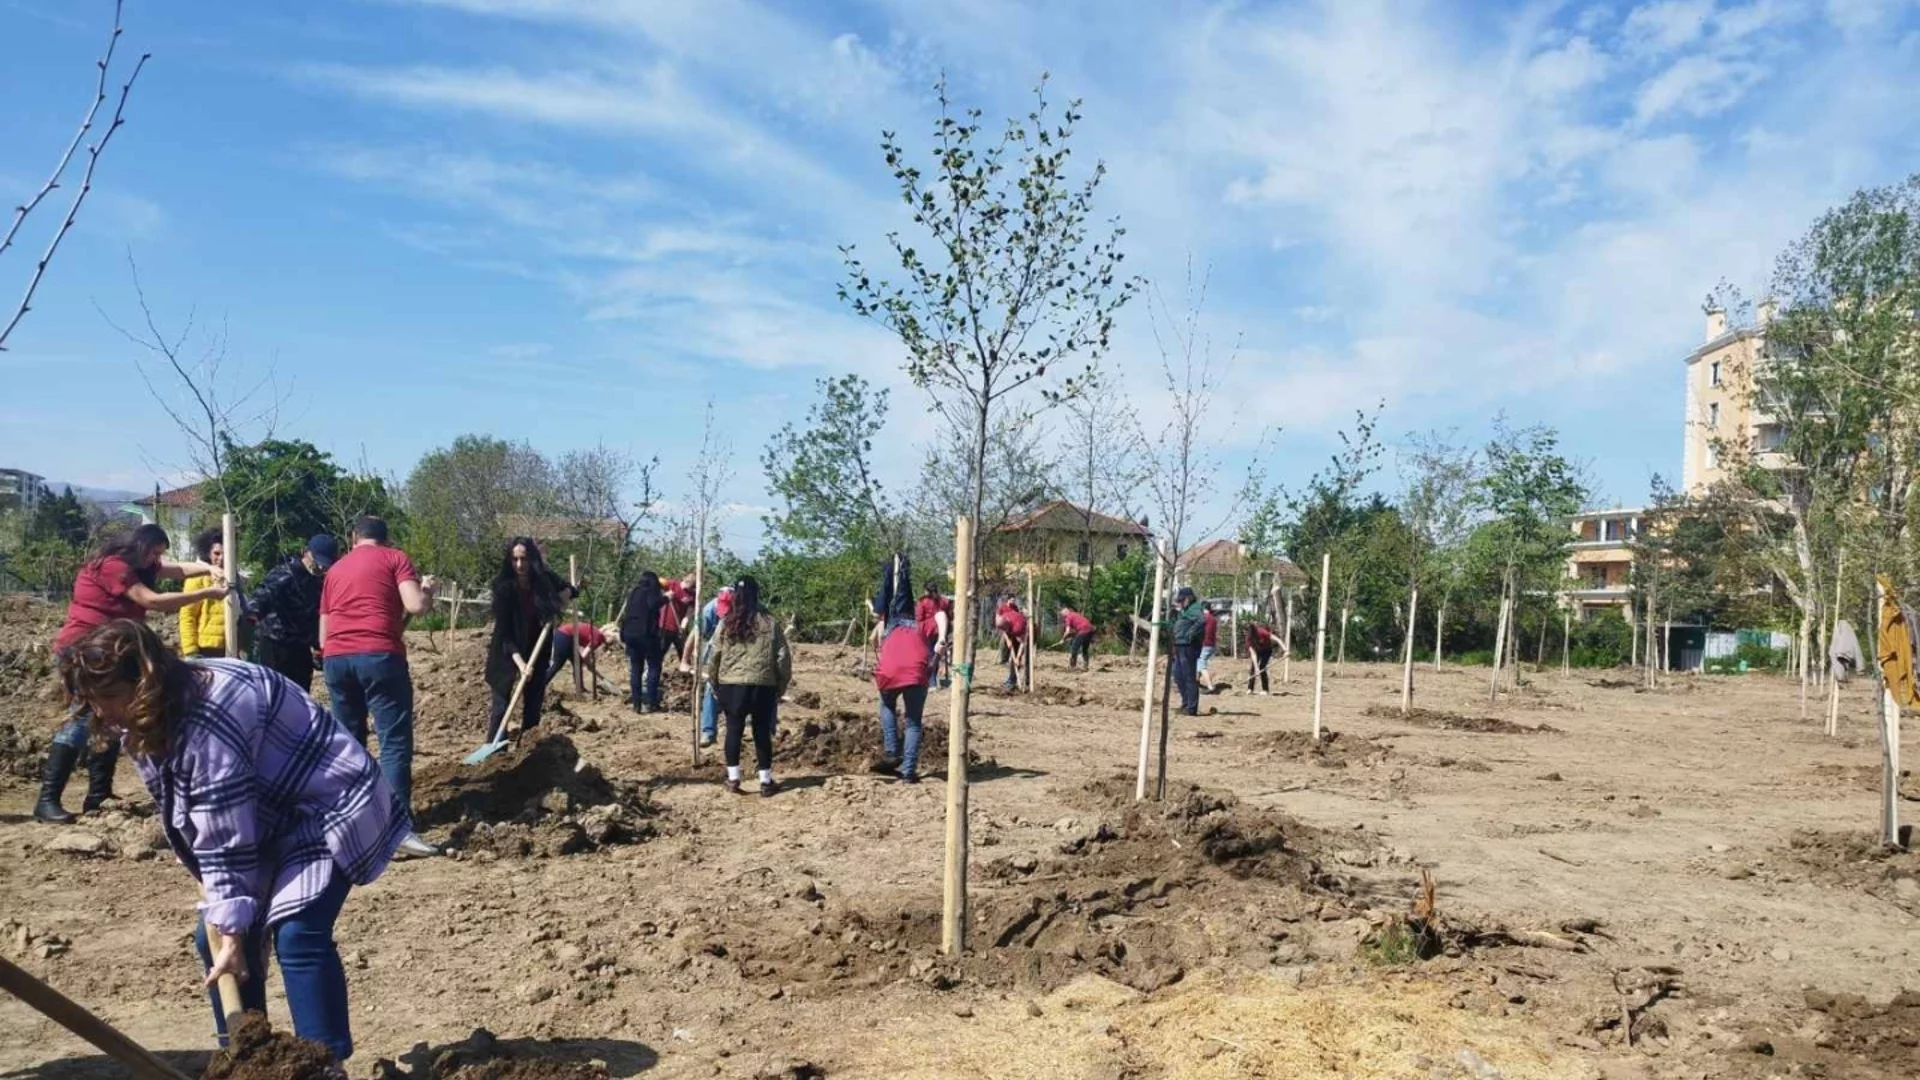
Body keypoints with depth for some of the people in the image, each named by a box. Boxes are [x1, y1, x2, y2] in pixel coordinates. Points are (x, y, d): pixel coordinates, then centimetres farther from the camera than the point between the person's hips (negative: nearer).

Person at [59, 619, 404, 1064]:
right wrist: (217, 906, -3)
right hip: (272, 822, 10)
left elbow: (228, 838, -30)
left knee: (298, 933, -23)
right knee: (213, 936, 5)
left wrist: (233, 929, -27)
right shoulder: (150, 719, -2)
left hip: (327, 810, -10)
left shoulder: (209, 721, -32)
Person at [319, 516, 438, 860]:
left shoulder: (335, 570, 25)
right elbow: (416, 606, -5)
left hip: (335, 658, 5)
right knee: (395, 743, -7)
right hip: (380, 656, -5)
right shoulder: (395, 558, 9)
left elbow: (323, 635, 24)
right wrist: (428, 589, 14)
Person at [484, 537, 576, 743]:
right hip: (507, 653, -3)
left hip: (537, 650, 3)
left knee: (533, 706, 6)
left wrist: (559, 605, -12)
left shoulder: (545, 579, -11)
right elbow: (504, 632, -21)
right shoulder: (503, 586, -21)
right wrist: (520, 662, -31)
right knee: (501, 706, -7)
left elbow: (568, 590, 10)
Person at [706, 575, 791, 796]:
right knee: (762, 732, 7)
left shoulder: (727, 624, -2)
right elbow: (783, 657, 1)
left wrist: (714, 682, 15)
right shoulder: (770, 623, -1)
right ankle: (766, 782, 12)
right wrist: (781, 685, 12)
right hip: (763, 685, 0)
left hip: (732, 684, 0)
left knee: (734, 729, 9)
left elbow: (714, 657, 1)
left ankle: (733, 778, 11)